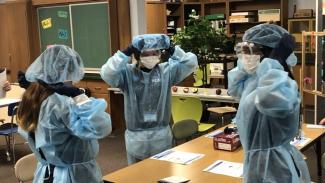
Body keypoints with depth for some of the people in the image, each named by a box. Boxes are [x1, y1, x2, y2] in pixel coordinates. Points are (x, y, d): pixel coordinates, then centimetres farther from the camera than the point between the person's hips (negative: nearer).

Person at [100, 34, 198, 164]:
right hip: (136, 137, -1)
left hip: (162, 135, 2)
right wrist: (126, 52, -27)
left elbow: (191, 63, -7)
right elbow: (106, 74, -23)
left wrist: (172, 49, -17)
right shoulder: (127, 72, -8)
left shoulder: (167, 70, -2)